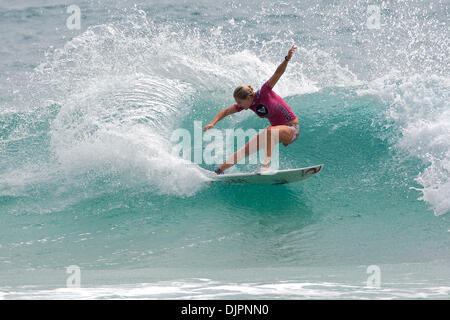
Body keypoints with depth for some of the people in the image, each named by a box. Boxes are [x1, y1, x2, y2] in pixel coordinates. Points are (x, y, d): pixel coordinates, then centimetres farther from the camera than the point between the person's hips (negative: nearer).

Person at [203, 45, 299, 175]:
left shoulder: (264, 93, -22)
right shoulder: (248, 104, -4)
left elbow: (278, 73, -30)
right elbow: (225, 112, 4)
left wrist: (287, 59, -45)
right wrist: (213, 123, -10)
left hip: (291, 129, -7)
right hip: (275, 129, 7)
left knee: (271, 131, -38)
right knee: (248, 148, 0)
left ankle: (267, 164, -42)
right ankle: (218, 170, 5)